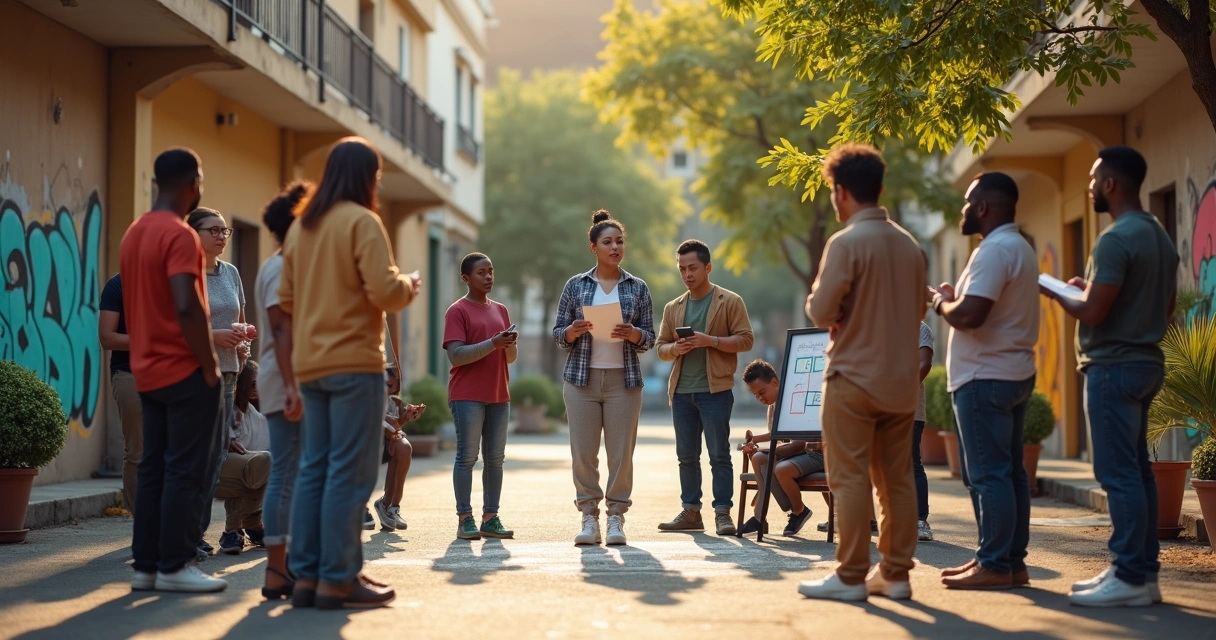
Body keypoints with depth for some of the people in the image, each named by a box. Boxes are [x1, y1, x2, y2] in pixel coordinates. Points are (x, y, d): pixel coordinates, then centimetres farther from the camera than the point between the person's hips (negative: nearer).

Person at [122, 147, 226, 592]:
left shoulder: (133, 234, 13)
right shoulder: (179, 235, -15)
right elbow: (187, 307, -24)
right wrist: (210, 365, -16)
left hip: (148, 371, 9)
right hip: (184, 371, -9)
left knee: (153, 469, 10)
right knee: (187, 470, -4)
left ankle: (146, 565, 13)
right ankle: (174, 565, -2)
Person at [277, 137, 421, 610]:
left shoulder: (300, 228, 16)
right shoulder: (362, 221, -8)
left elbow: (287, 304, 19)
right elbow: (384, 292, -17)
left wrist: (292, 380, 23)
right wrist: (410, 285, 6)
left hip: (310, 365, 8)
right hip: (354, 362, -8)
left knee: (314, 469, 9)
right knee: (350, 473, -5)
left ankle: (306, 577, 10)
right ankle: (338, 579, -5)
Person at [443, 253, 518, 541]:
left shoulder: (501, 310, 16)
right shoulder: (457, 311, -3)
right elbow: (456, 355, -13)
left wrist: (510, 344, -6)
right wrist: (493, 344, -20)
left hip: (499, 396, 6)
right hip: (467, 395, -6)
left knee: (495, 458, 5)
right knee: (467, 456, -5)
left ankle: (491, 518, 9)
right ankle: (465, 519, -3)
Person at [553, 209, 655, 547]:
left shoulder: (638, 288, 7)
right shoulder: (575, 285, 6)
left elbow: (649, 338, 6)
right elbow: (558, 333, 7)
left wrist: (632, 334, -15)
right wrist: (574, 331, -14)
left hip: (623, 379, 0)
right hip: (581, 378, 0)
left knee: (621, 452, -2)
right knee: (583, 451, -2)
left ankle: (616, 518, 7)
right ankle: (589, 518, 7)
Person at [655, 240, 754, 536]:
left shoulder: (730, 302, 2)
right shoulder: (673, 308, 15)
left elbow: (745, 340, -5)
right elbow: (660, 347, 16)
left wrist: (710, 341, -17)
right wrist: (675, 349, -7)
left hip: (715, 390, -5)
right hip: (681, 390, 5)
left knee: (719, 454, -4)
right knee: (686, 455, 8)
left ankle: (722, 513, 0)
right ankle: (690, 512, 14)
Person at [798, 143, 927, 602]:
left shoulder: (847, 242, -13)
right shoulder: (909, 245, 9)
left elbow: (821, 312, -14)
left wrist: (817, 294, 5)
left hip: (854, 378, -6)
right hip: (902, 381, 7)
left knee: (850, 478, -1)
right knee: (897, 479, 9)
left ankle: (851, 577, 1)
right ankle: (895, 573, 14)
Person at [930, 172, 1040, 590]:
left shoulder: (994, 250, -17)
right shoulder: (1019, 248, 17)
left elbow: (968, 316, -25)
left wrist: (941, 302, -6)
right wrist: (953, 298, 11)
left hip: (986, 378, -11)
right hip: (1013, 373, 11)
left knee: (987, 474, -7)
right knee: (1009, 472, 12)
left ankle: (995, 565, -4)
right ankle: (1012, 561, 16)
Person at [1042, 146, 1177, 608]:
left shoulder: (1116, 239, -17)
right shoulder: (1160, 236, 14)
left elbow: (1091, 312, -20)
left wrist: (1056, 293, -1)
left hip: (1113, 366, -10)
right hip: (1146, 362, 10)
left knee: (1119, 474, -8)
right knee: (1137, 471, 12)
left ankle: (1131, 579, -6)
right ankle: (1143, 570, 16)